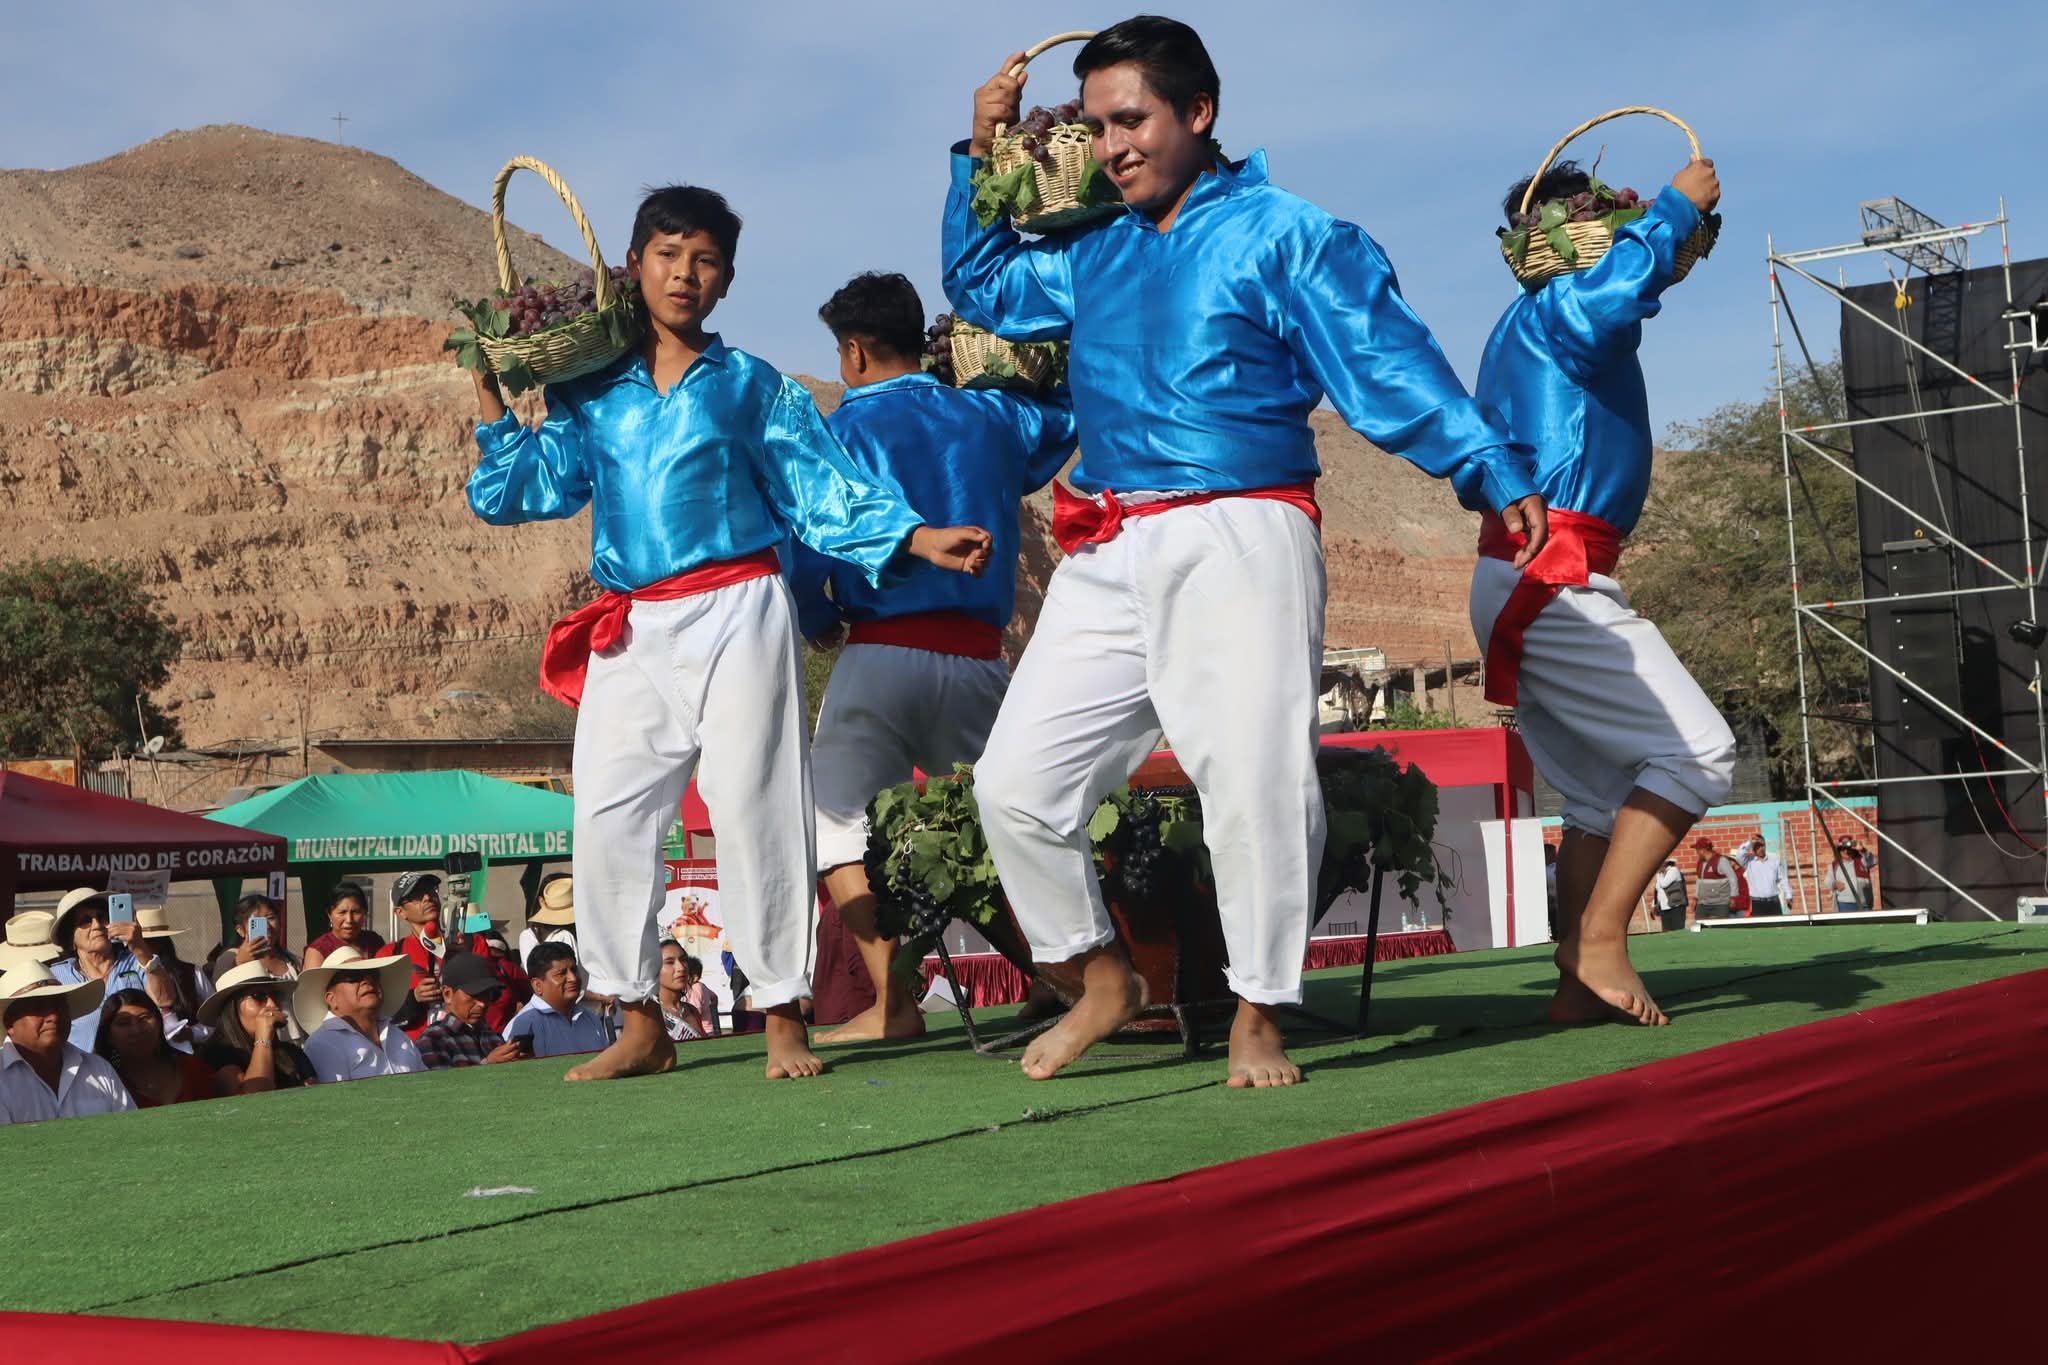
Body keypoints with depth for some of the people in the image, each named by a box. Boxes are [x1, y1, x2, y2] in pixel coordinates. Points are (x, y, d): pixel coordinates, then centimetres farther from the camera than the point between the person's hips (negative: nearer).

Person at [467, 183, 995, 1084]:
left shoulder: (752, 387, 8)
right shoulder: (590, 393, 14)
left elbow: (827, 494, 7)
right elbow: (525, 491, 11)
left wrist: (922, 540, -4)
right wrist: (492, 393, 4)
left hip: (736, 616, -3)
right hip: (629, 636, 3)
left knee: (754, 810, -6)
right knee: (608, 821, 0)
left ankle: (784, 1017, 2)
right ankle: (640, 1024, 10)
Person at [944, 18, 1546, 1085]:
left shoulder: (1285, 236, 0)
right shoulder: (1095, 256, 19)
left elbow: (1390, 366, -6)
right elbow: (980, 286, 36)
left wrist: (1492, 472, -17)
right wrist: (981, 155, 24)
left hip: (1240, 546, -6)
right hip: (1106, 559, 6)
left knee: (1256, 781, -11)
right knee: (1016, 781, 3)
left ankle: (1257, 1018, 4)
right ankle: (1099, 980, 20)